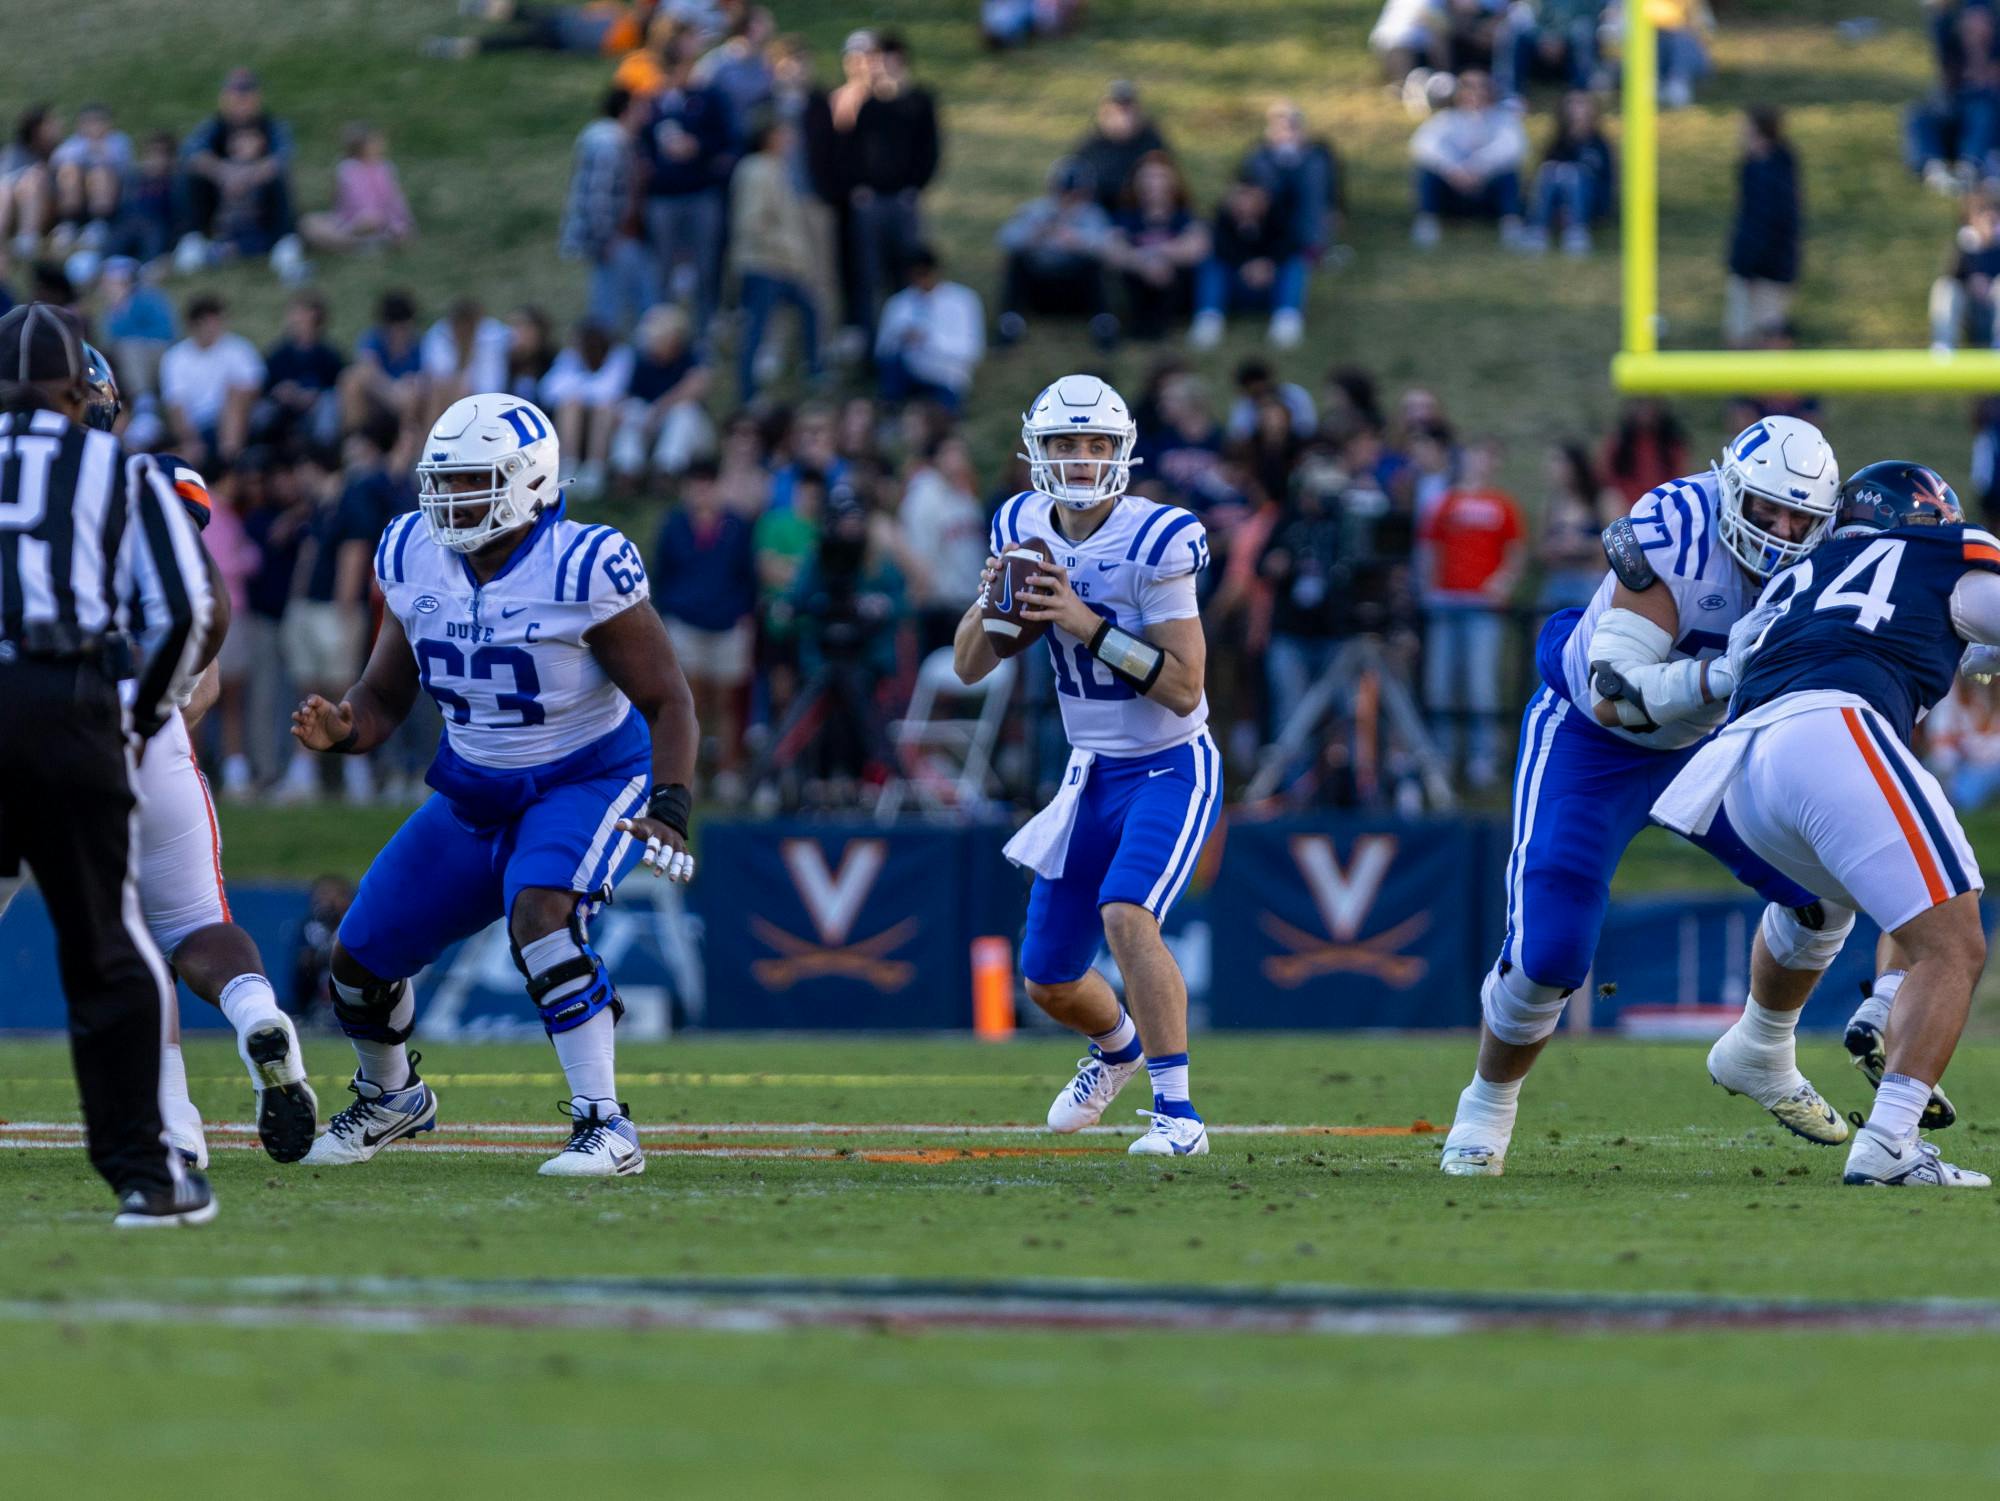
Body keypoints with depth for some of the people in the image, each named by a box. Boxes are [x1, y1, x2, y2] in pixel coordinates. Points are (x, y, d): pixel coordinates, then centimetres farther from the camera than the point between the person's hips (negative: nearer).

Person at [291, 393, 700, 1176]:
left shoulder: (583, 571, -23)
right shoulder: (415, 561, -6)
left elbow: (667, 702, -17)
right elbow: (384, 698, 4)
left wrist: (670, 806, -32)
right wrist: (339, 729, -19)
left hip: (588, 782, -6)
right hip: (475, 791, 6)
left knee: (538, 916, -35)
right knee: (360, 959, 7)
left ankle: (605, 1127, -28)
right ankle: (389, 1098, 40)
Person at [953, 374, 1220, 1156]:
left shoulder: (1154, 543, -22)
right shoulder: (1024, 529, -3)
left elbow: (1183, 689, -23)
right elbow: (969, 665, 2)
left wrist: (1090, 626, -30)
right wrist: (993, 602, -17)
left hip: (1170, 770, -6)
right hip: (1092, 774, 6)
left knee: (1125, 915, -31)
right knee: (1048, 982, 13)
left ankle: (1177, 1112, -26)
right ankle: (1119, 1044, 48)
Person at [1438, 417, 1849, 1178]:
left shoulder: (1814, 562, -12)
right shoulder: (1674, 537, -33)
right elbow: (1613, 694, -36)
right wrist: (1717, 678, -49)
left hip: (1702, 741, 6)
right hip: (1589, 740, -6)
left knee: (1824, 886, -1)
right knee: (1546, 954, -15)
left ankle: (1759, 1056, 24)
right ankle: (1487, 1108, 13)